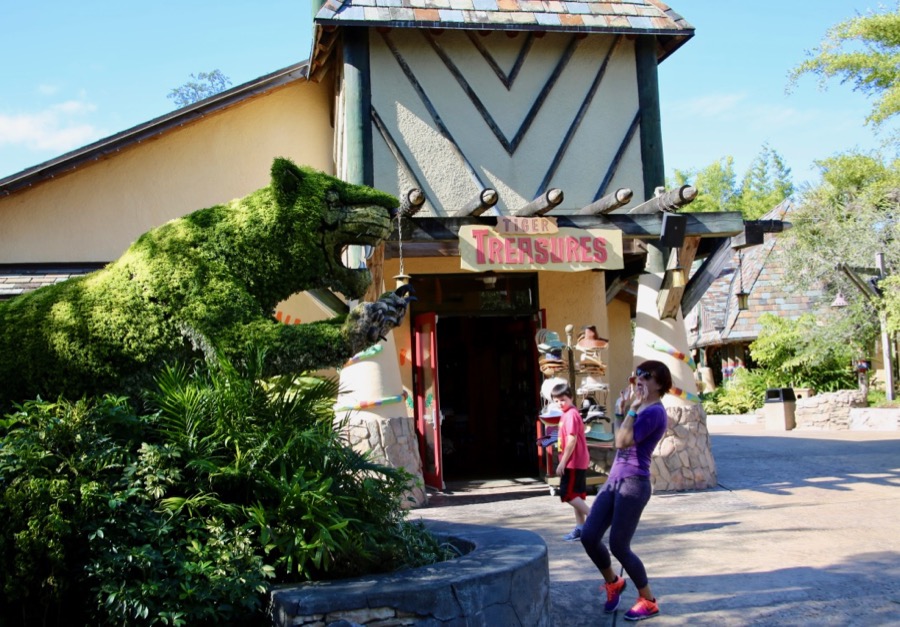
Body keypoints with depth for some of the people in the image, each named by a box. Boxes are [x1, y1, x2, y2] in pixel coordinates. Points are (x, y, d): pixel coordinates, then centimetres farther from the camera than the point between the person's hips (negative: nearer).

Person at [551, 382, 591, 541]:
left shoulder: (571, 415, -16)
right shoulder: (569, 414, 15)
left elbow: (572, 440, -22)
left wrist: (562, 463, -19)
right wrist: (564, 462, 20)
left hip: (573, 462, -10)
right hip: (578, 462, 10)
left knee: (568, 494, -8)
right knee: (576, 495, 12)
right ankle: (580, 528, 16)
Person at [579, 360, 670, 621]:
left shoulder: (655, 412, -13)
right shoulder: (640, 409, 15)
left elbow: (623, 442, -21)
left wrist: (632, 408, -17)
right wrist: (621, 411, 18)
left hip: (634, 483, -9)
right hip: (614, 479, 9)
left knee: (618, 546, -3)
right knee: (588, 536, 4)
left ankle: (648, 601, 16)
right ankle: (612, 583, 27)